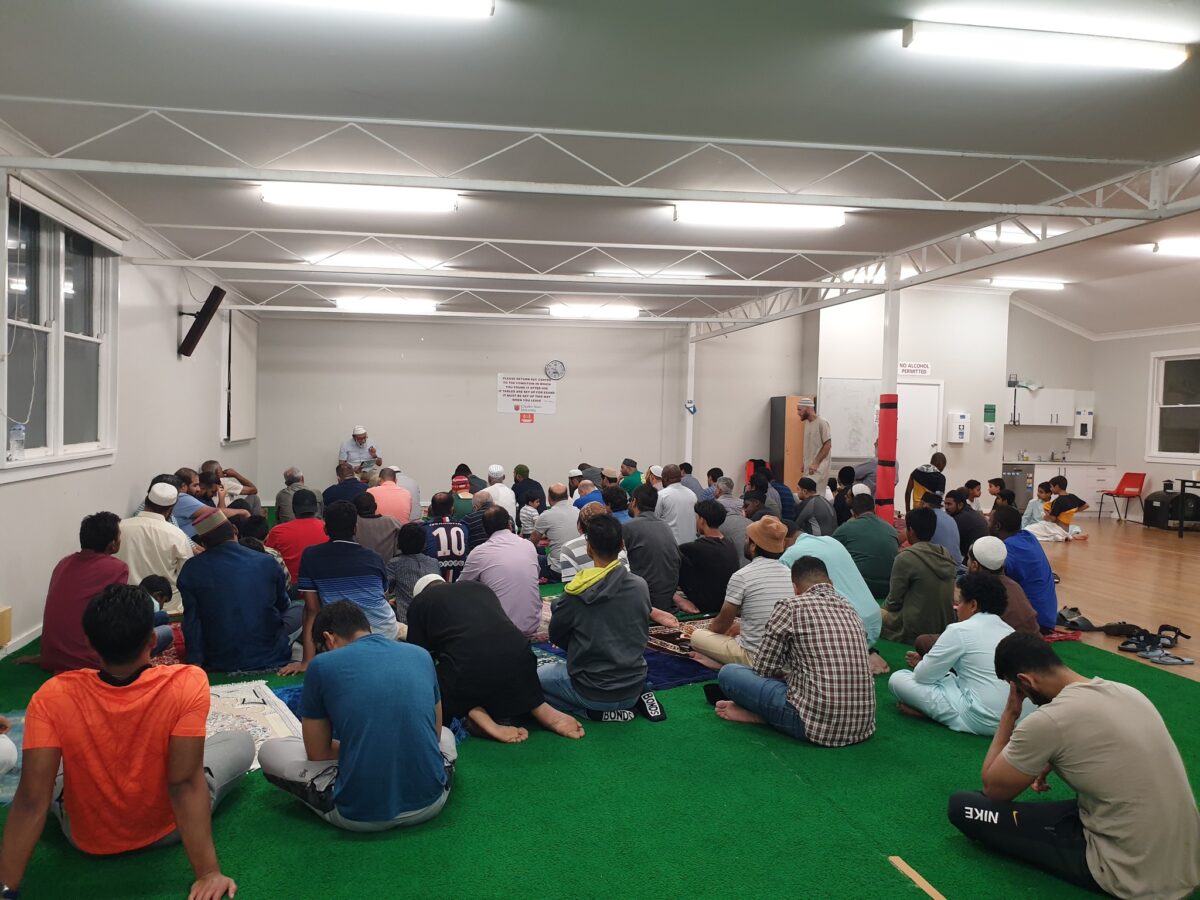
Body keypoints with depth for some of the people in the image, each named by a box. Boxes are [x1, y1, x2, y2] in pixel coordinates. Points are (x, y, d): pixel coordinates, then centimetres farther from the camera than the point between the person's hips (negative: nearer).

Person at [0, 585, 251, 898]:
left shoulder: (52, 697, -24)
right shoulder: (187, 683, -29)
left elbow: (31, 800, -25)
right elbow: (185, 784, -31)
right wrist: (208, 873, -27)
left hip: (87, 838, 2)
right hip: (169, 828, -1)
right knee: (241, 742, 21)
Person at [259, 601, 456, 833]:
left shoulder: (322, 665, -3)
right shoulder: (420, 655, 6)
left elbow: (318, 753, 7)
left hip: (361, 816, -3)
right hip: (430, 804, 4)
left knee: (269, 751, 18)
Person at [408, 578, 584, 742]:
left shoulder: (419, 603, 20)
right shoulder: (480, 587, 30)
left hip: (467, 665, -4)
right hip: (518, 656, 4)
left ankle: (476, 715, -7)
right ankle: (540, 708, 5)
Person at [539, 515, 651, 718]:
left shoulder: (575, 595, -18)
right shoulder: (641, 586, -8)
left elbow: (556, 637, 0)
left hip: (592, 693, -4)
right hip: (633, 690, 5)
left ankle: (593, 711, 0)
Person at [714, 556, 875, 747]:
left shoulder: (790, 606, -3)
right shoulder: (849, 608, 15)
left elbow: (763, 669, 2)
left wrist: (784, 675, 24)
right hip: (863, 726, 7)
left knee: (728, 672, 3)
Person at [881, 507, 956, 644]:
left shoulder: (906, 558, -16)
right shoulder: (946, 555, 3)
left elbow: (894, 600, -11)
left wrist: (883, 609, 11)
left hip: (915, 631, -7)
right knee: (885, 611, 22)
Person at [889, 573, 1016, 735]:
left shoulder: (959, 630, -10)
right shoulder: (1009, 630, 11)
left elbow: (923, 676, -5)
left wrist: (920, 664, 19)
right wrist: (926, 662, 19)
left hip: (978, 719, -8)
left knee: (897, 678, -1)